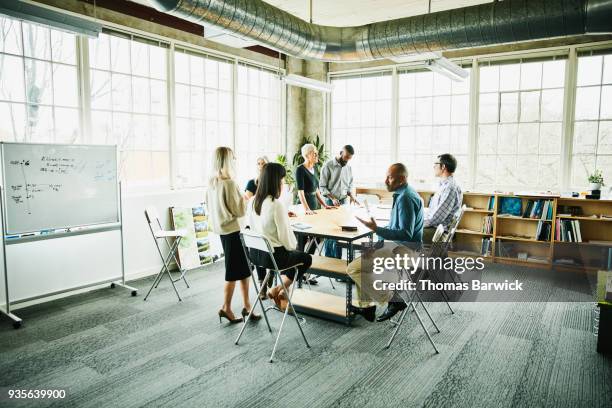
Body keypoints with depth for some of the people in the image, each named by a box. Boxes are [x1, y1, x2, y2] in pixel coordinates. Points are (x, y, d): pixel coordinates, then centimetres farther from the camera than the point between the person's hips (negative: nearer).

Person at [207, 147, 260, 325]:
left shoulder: (211, 182, 5)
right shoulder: (229, 183, -20)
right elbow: (239, 211, -17)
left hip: (221, 229, 9)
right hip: (232, 230, -9)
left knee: (243, 269, 15)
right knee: (234, 271, 4)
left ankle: (247, 305, 22)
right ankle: (226, 308, 15)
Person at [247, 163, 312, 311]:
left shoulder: (252, 201, -2)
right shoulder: (277, 205, -25)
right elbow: (285, 235, -19)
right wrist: (293, 245, 3)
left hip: (255, 253, 7)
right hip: (272, 256, -7)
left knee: (289, 253, 34)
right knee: (306, 258, 20)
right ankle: (277, 290, 12)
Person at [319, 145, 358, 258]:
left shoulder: (348, 168, 9)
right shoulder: (328, 166, -8)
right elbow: (322, 186, -9)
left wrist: (351, 195, -2)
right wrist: (332, 198, -19)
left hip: (343, 202, 5)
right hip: (331, 202, -4)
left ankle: (337, 257, 13)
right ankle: (328, 257, 9)